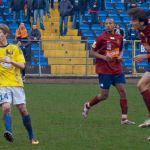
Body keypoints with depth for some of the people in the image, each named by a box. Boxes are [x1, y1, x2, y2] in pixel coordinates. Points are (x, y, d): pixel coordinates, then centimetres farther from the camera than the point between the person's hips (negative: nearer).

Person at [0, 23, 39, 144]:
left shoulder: (15, 48, 5)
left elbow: (22, 65, -4)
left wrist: (11, 61, -20)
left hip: (16, 84, 0)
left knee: (23, 109, 2)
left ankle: (31, 136, 13)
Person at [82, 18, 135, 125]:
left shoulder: (119, 37, 6)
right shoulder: (101, 38, -8)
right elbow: (92, 53, -4)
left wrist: (120, 56, 1)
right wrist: (103, 57, -19)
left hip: (117, 69, 5)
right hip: (104, 70, -5)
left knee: (122, 91, -5)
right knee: (104, 95, -1)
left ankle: (124, 118, -2)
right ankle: (88, 106, 27)